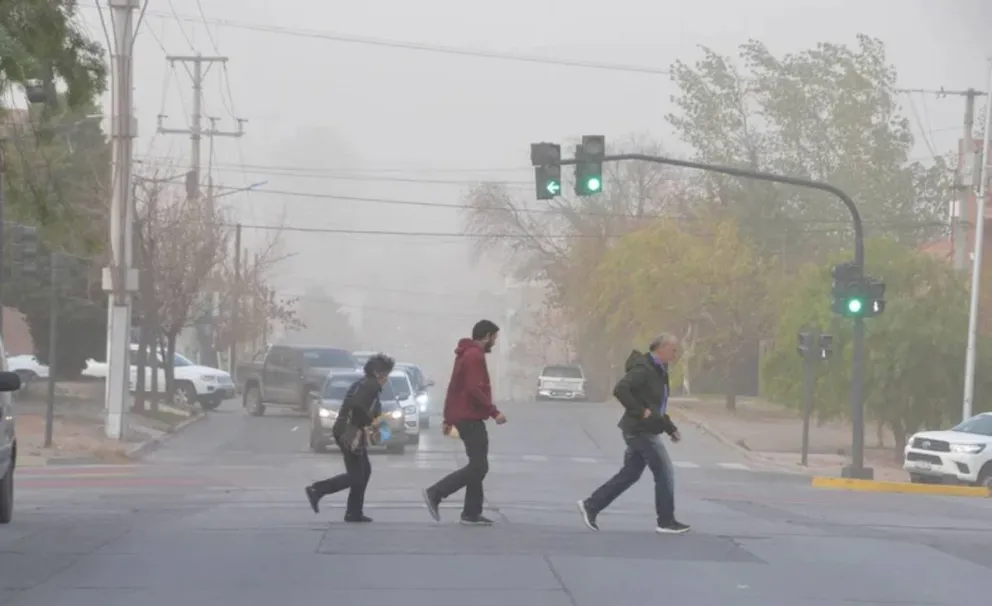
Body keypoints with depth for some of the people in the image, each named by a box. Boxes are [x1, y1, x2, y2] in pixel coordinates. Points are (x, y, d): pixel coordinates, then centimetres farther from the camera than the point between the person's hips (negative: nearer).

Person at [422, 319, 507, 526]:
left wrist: (449, 419, 25)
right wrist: (494, 412, -20)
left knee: (478, 466, 10)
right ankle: (435, 493, -12)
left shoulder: (466, 354, 19)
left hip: (463, 416, 11)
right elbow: (474, 389, -22)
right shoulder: (475, 356, -13)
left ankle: (472, 513, 8)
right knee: (478, 466, -10)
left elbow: (454, 387, 23)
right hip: (471, 418, -11)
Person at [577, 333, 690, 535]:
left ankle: (591, 506, 13)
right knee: (664, 474, -4)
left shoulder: (658, 371, 15)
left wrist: (670, 428, 19)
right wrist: (640, 411, -26)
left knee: (630, 474, 11)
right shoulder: (643, 369, -17)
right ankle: (666, 522, 4)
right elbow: (620, 389, -29)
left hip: (644, 431, 10)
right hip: (641, 430, -10)